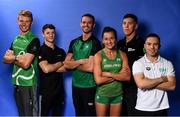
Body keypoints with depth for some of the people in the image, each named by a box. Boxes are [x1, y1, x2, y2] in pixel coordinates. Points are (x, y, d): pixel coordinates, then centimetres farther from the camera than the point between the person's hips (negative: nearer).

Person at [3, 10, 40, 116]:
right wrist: (18, 57, -11)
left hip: (29, 83, -7)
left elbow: (26, 64, -19)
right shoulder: (16, 39, 12)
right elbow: (5, 59, 5)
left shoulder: (34, 40, -11)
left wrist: (12, 58, -4)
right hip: (17, 82, 7)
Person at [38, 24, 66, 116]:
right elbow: (45, 69, -19)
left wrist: (51, 68, -12)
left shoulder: (61, 51, 10)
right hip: (45, 91, -5)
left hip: (59, 90, 5)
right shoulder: (40, 50, -7)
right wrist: (60, 64, -4)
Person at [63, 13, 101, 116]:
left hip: (89, 86, -5)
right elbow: (66, 64, 0)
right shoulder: (74, 42, 7)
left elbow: (91, 67, -17)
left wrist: (74, 63, -4)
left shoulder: (95, 43, -9)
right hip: (75, 85, 5)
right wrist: (81, 61, -14)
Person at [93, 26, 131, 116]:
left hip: (118, 95, 2)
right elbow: (98, 80, -17)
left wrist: (109, 74, -17)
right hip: (102, 95, -2)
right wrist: (118, 75, -13)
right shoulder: (98, 55, -9)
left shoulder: (122, 55, 0)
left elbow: (127, 77, -9)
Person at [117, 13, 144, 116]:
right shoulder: (120, 43, 13)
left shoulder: (141, 43, -9)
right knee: (121, 113, 15)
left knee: (133, 113, 0)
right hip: (120, 86, 6)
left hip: (134, 87, -6)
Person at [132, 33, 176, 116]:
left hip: (161, 109, 2)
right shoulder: (138, 63, -4)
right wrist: (162, 79, -9)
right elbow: (141, 84, -18)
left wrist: (149, 83, -14)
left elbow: (172, 86, -8)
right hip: (142, 108, -1)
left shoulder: (167, 64, 2)